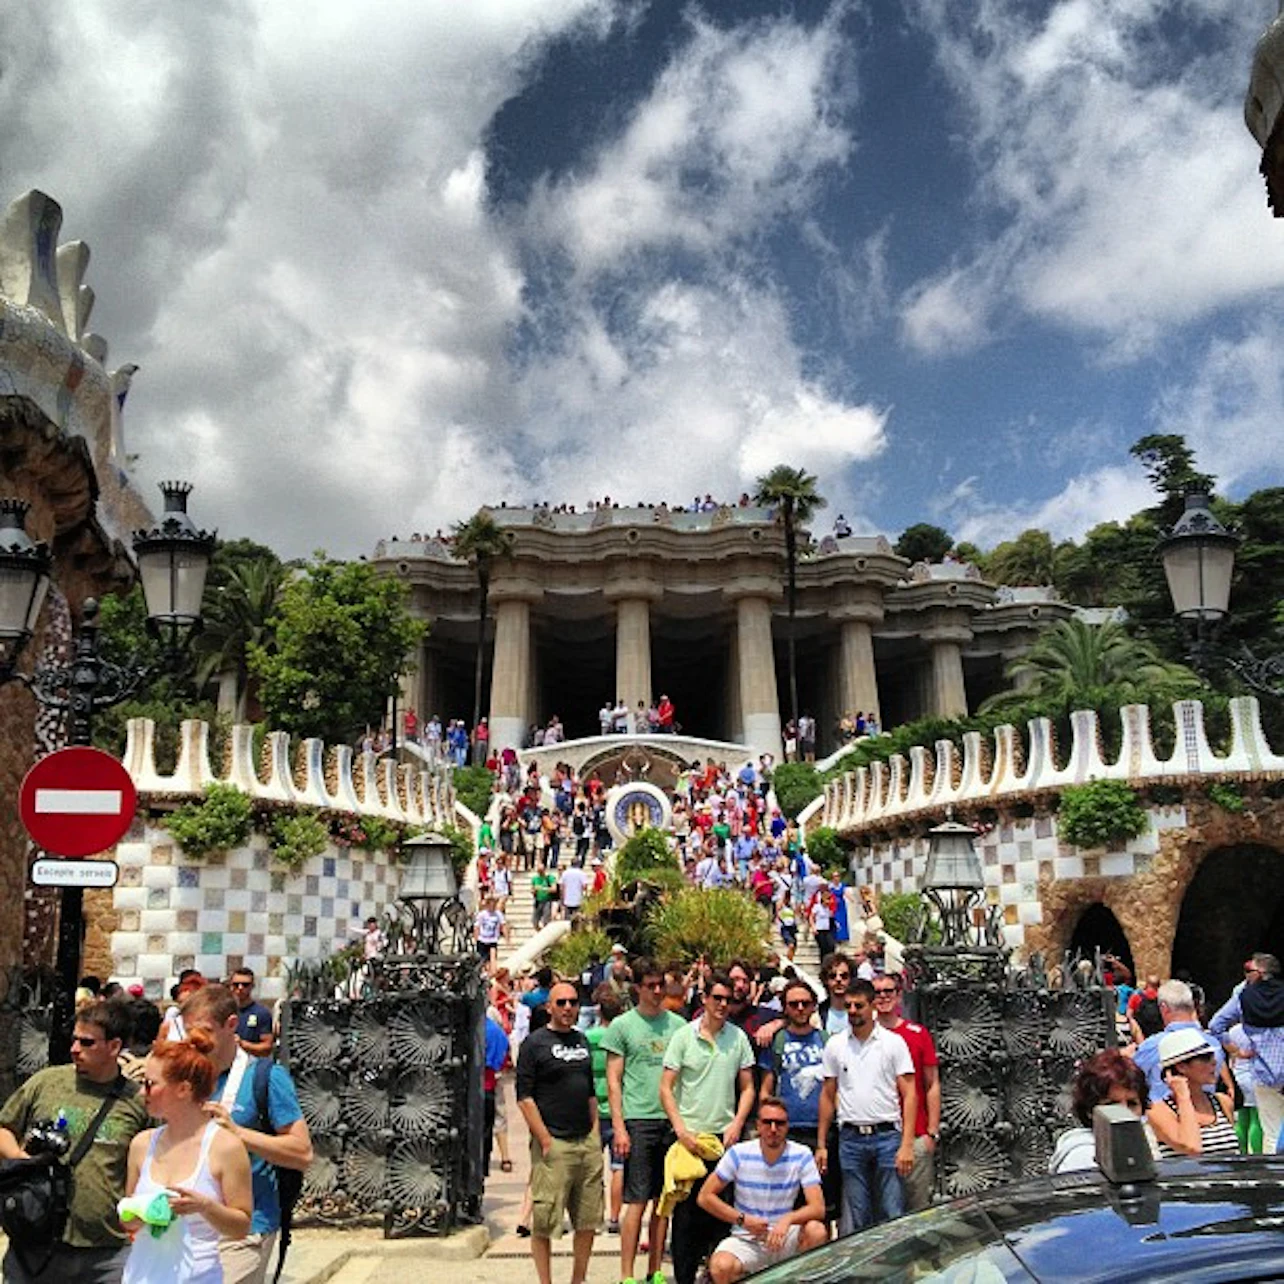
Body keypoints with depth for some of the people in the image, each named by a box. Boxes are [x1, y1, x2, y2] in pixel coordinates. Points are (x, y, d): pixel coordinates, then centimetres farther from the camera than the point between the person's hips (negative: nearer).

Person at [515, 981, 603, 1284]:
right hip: (554, 1143, -6)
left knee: (588, 1220, 11)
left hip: (587, 1142, 6)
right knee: (544, 1223, 0)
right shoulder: (534, 1042, -5)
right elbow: (524, 1097, -10)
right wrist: (545, 1141, -14)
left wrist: (595, 1133, 12)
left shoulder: (582, 1041, 14)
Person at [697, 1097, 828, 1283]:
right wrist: (742, 1219, -13)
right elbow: (705, 1197, -3)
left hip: (784, 1238, 1)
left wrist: (788, 1219, -33)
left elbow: (818, 1208, -14)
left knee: (816, 1231, -30)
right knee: (721, 1267, -32)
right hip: (746, 1240, -1)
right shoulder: (739, 1153, -7)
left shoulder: (801, 1156, -6)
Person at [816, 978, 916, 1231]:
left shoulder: (894, 1042, 0)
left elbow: (909, 1094, -2)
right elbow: (828, 1096, 11)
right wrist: (821, 1145, 7)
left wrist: (907, 1144, -11)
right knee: (857, 1218, 8)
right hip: (851, 1137, 2)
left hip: (888, 1136, -2)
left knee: (893, 1216, -1)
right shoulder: (835, 1045, 6)